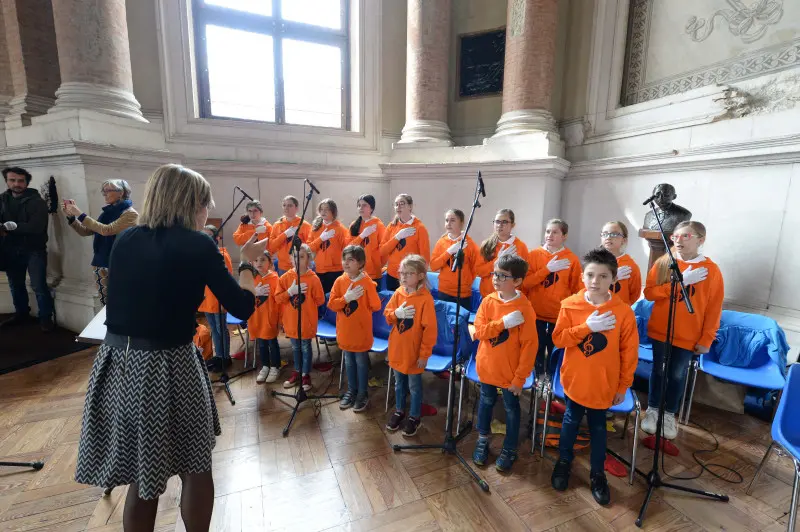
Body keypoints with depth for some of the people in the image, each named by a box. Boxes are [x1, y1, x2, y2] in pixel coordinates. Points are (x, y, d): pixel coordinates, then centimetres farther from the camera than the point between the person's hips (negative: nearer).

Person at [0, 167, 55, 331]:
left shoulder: (37, 201, -9)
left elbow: (36, 227, -19)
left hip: (34, 250, -5)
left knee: (38, 286, -4)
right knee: (15, 285, 17)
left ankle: (46, 318, 7)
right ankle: (21, 314, 32)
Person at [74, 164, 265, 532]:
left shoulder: (125, 240, 6)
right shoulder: (198, 245, -10)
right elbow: (243, 308, -8)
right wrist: (248, 262, 5)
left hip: (117, 362, 6)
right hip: (166, 366, -6)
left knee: (142, 477, 24)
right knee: (196, 469, 19)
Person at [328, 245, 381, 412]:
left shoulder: (367, 282, -15)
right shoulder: (339, 281, -3)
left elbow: (376, 306, -12)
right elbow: (331, 304, -7)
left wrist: (361, 311, 1)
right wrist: (346, 298, -22)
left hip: (361, 331, -4)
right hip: (345, 331, 4)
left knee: (361, 363, 11)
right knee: (349, 363, 19)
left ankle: (363, 394, 27)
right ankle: (351, 391, 36)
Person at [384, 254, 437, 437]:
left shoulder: (426, 298, -20)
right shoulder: (398, 293, -2)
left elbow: (430, 329, -18)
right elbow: (387, 315, 5)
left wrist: (424, 354, -16)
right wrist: (396, 314, -18)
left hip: (414, 351, -5)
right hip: (397, 348, 5)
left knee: (414, 386, 13)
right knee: (399, 383, 23)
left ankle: (414, 417, 33)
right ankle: (399, 411, 43)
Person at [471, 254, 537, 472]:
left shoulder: (524, 308, -18)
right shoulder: (488, 301, -6)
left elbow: (529, 346, -15)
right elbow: (478, 331, -12)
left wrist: (520, 377, -14)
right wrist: (503, 323, -26)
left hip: (510, 372, -3)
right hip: (486, 367, 4)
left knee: (511, 410, 15)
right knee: (486, 403, 21)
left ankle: (509, 449, 36)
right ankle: (482, 440, 43)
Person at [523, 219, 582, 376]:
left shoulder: (572, 260, -3)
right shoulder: (534, 255, 0)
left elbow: (576, 290, 2)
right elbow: (525, 283, -9)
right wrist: (548, 269, -17)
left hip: (560, 315, -1)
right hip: (536, 313, 1)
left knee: (555, 351, 3)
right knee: (537, 350, 10)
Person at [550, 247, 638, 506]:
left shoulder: (623, 311, -13)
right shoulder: (570, 305, -11)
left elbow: (629, 353, -5)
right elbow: (558, 339, -12)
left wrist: (623, 386, -1)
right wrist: (587, 326, -24)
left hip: (604, 383, 0)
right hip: (575, 379, 1)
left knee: (598, 427, 17)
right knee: (571, 421, 18)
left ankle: (597, 474, 38)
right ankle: (564, 461, 40)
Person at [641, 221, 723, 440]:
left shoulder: (711, 270, -7)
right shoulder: (662, 263, -4)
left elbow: (714, 309, -4)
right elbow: (649, 293, -11)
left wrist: (706, 340, -4)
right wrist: (680, 282, -22)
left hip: (688, 336, -1)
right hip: (659, 331, 1)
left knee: (677, 375, 11)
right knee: (658, 371, 14)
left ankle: (670, 414, 31)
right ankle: (652, 409, 30)